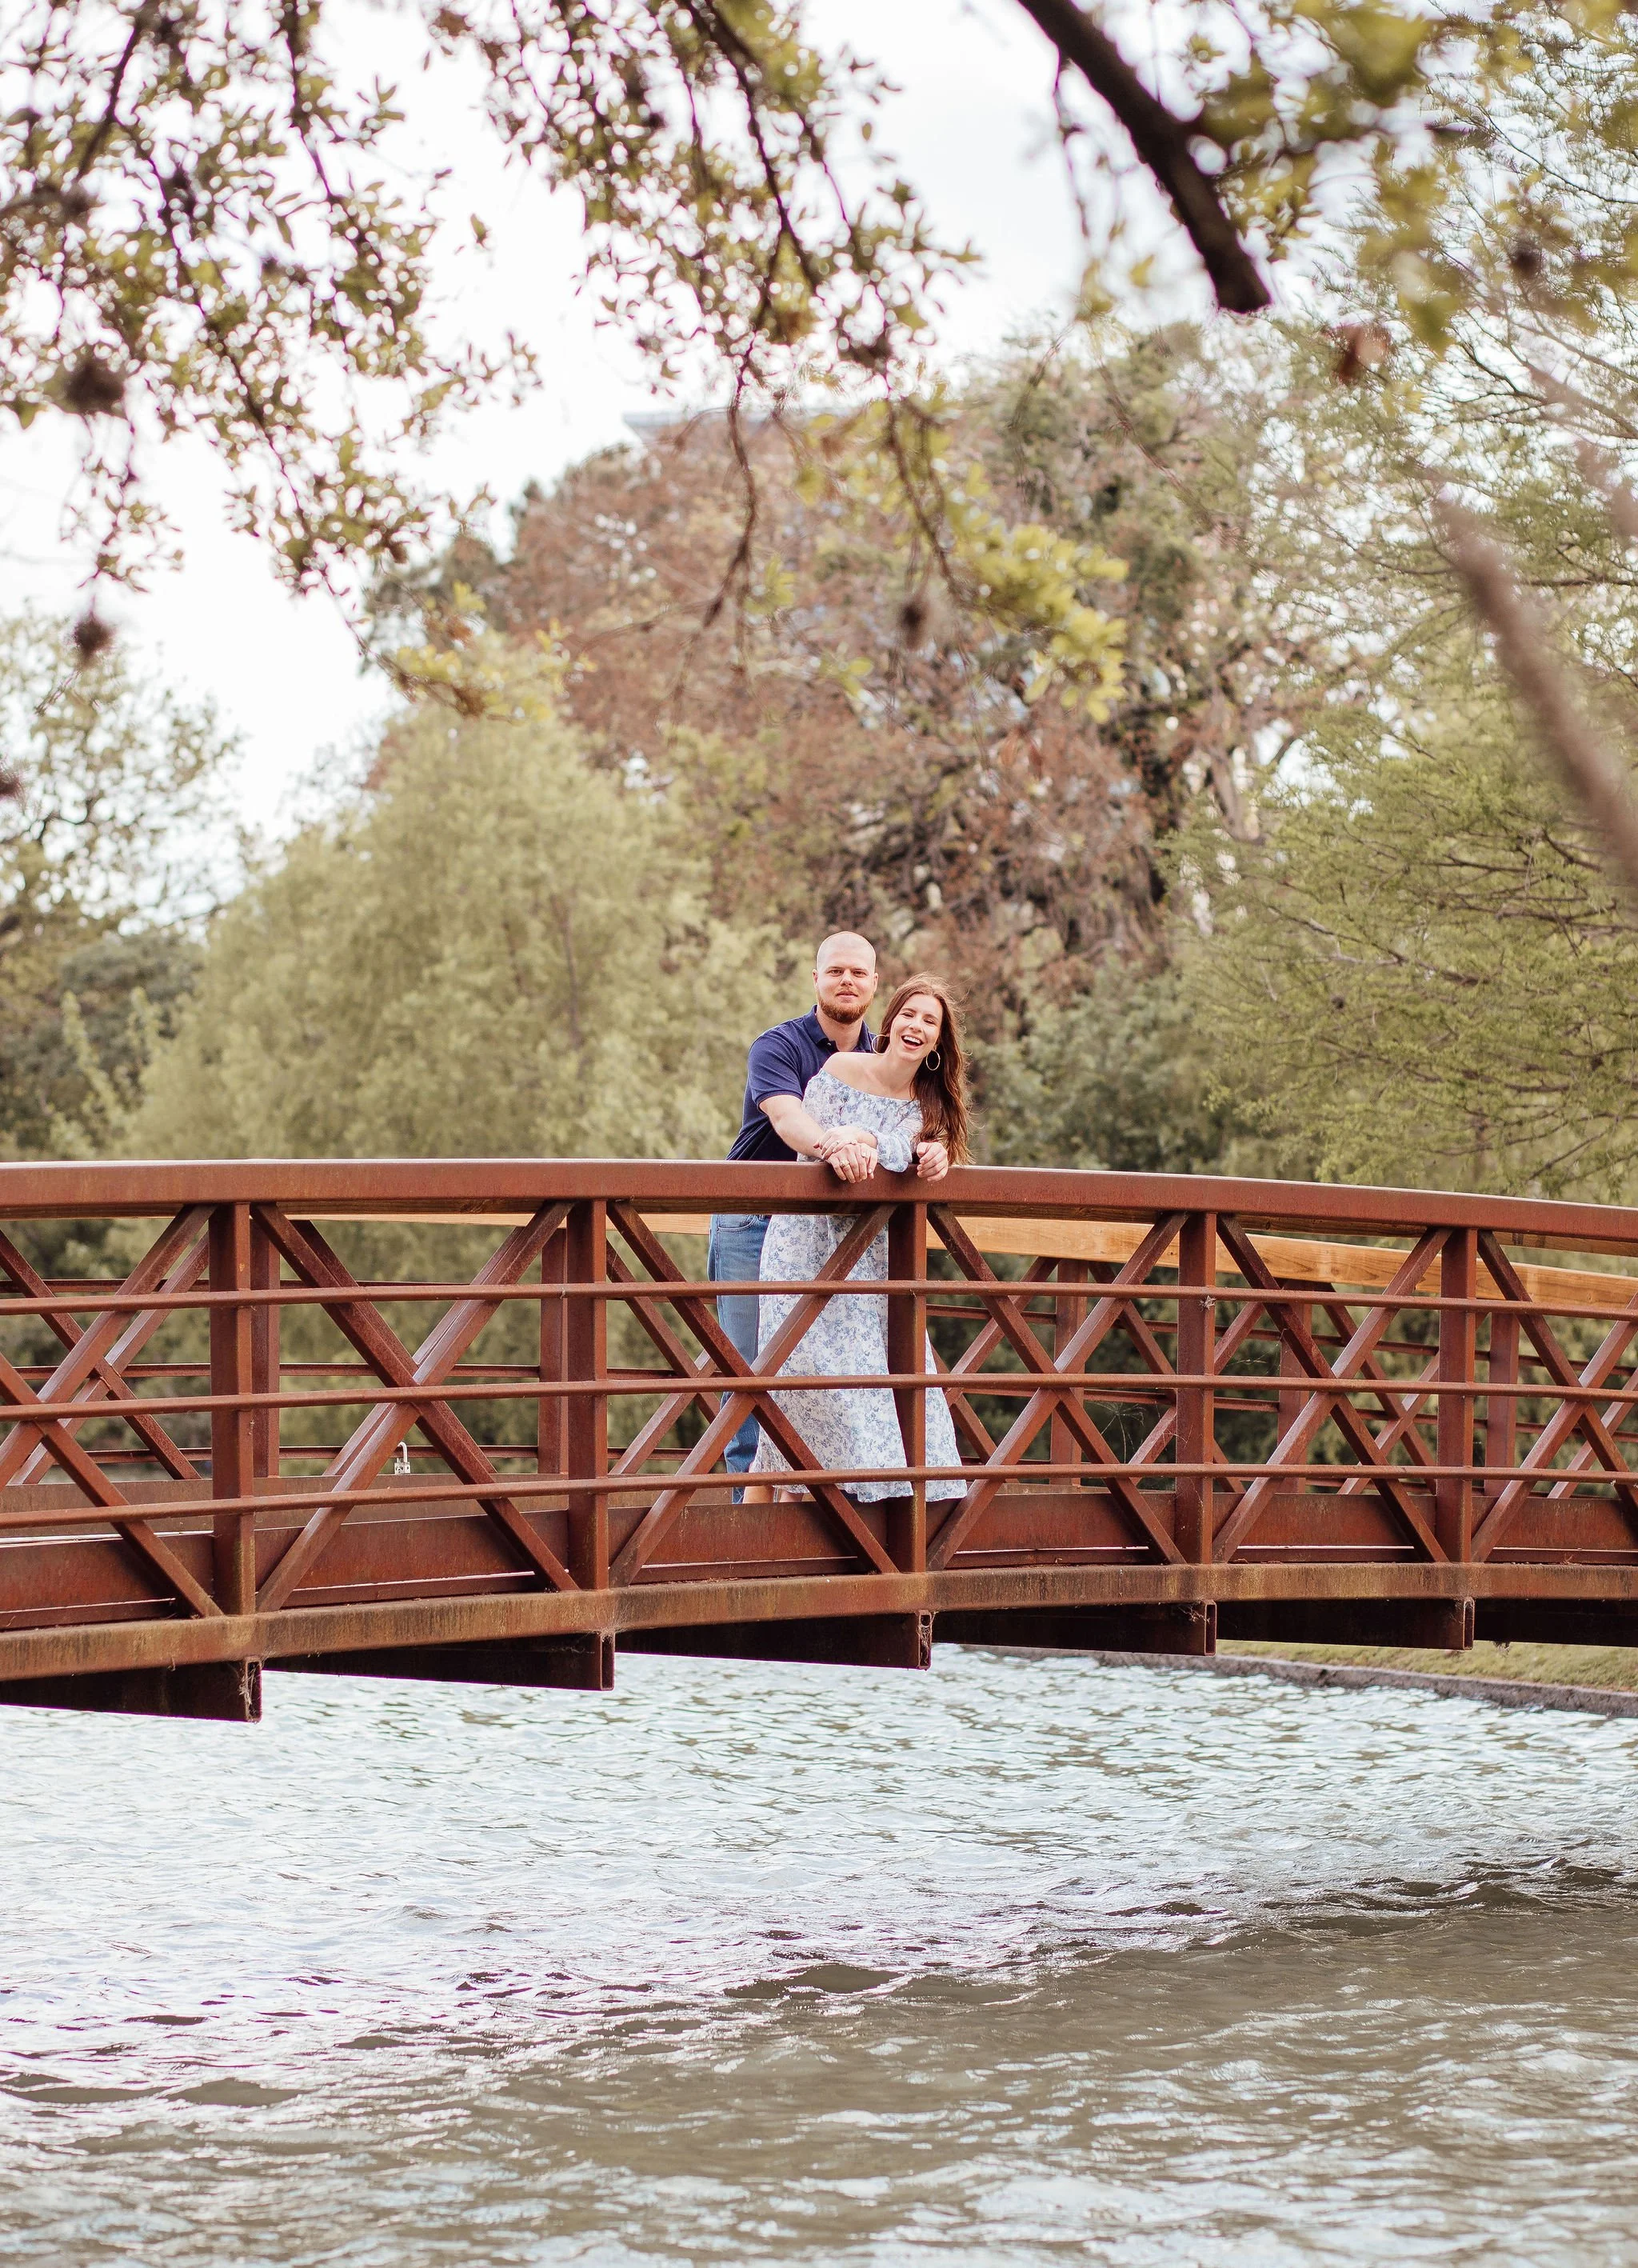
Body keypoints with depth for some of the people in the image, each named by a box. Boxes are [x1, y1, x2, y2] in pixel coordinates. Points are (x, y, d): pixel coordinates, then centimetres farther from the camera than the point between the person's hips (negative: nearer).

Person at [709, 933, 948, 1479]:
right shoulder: (777, 1046, -8)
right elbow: (786, 1116, -28)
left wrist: (929, 1151, -31)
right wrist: (832, 1144, -51)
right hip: (754, 1223, -4)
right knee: (751, 1367, -6)